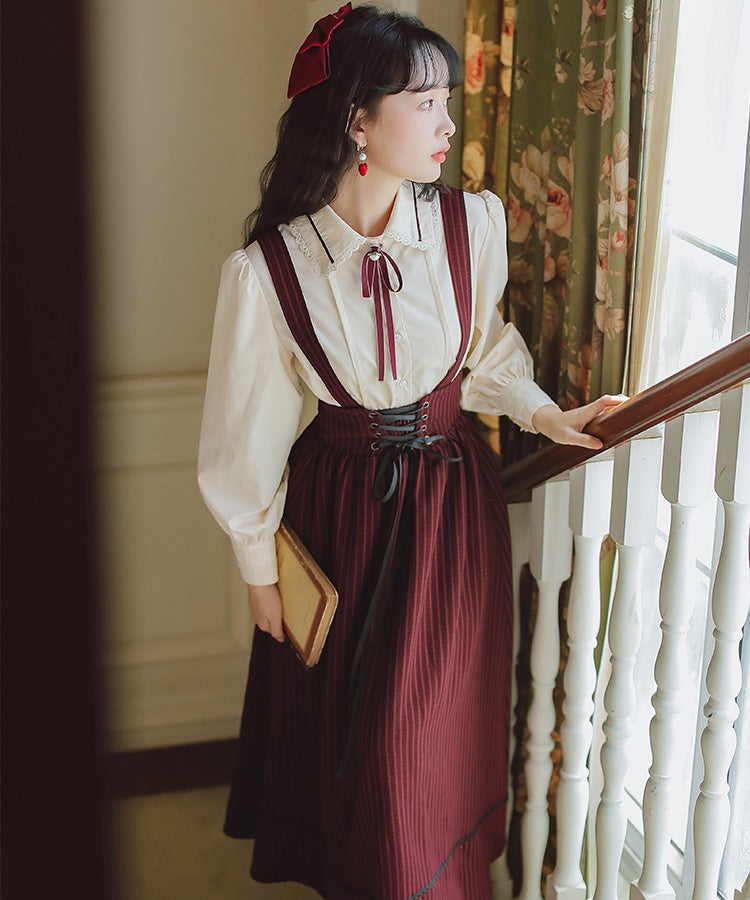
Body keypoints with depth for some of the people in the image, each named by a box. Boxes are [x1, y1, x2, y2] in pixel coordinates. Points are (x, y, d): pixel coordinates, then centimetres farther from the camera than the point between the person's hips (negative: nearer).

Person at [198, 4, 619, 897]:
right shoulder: (268, 269, -18)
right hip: (340, 512, -1)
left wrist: (544, 414, -6)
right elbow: (248, 432, -7)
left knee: (434, 730, 13)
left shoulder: (472, 224, -12)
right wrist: (260, 570, 0)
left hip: (452, 503, 2)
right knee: (341, 717, 16)